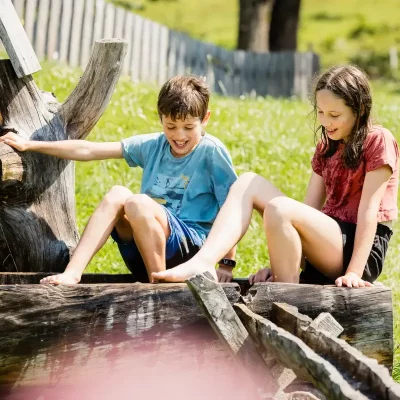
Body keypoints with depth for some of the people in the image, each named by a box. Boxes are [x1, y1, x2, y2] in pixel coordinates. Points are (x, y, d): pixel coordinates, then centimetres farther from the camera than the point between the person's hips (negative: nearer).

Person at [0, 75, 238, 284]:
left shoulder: (211, 151, -5)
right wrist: (30, 145, 8)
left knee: (139, 203, -29)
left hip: (191, 251, -5)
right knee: (118, 194, -20)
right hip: (142, 258, 5)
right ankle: (71, 273, -27)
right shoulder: (153, 146, 9)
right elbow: (88, 150, 10)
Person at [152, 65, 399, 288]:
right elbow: (309, 208, 10)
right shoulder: (327, 147, 18)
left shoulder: (378, 141, -5)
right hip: (327, 245, 8)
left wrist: (353, 273, -21)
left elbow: (369, 210, -14)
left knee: (278, 208, -32)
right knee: (249, 183, -3)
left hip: (360, 249, -8)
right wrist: (279, 263, -1)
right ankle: (202, 264, -24)